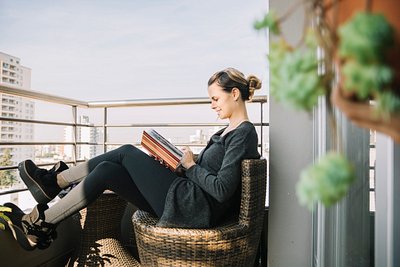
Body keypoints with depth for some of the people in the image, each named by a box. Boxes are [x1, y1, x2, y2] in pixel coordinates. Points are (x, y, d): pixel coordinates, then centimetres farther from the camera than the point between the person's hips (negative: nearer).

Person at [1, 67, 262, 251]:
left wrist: (191, 165, -10)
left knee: (127, 153, -6)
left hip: (196, 208, -9)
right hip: (190, 202, 9)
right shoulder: (229, 130, 18)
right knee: (107, 170, 2)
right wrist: (175, 161, 4)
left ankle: (55, 179, 11)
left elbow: (222, 190, -21)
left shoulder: (244, 133, -12)